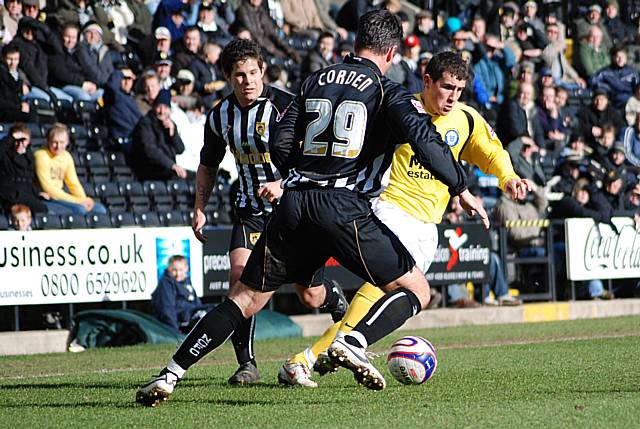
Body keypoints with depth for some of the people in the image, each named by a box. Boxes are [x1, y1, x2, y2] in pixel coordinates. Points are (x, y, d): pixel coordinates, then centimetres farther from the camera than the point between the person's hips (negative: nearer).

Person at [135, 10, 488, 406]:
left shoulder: (314, 82, 17)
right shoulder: (388, 92, 5)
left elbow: (280, 148, 13)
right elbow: (424, 139, -12)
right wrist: (461, 188, -4)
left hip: (294, 206, 4)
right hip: (346, 207, -4)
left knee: (244, 299, 12)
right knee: (417, 291, 6)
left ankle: (170, 375, 2)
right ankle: (354, 343, -20)